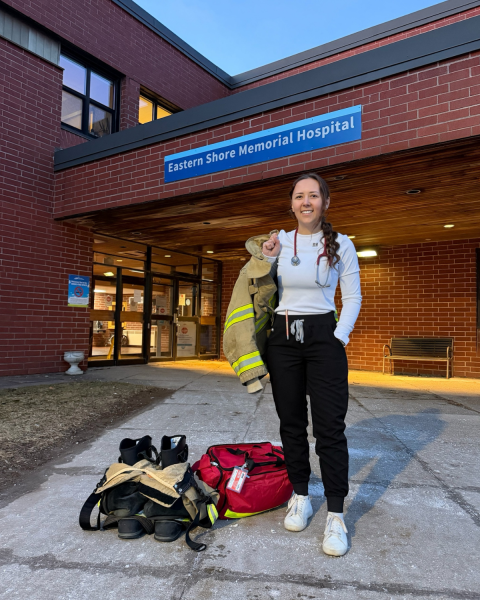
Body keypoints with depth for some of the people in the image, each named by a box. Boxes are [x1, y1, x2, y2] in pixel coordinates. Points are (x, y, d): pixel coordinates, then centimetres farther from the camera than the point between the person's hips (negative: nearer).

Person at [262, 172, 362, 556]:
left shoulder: (340, 245, 2)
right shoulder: (280, 242, 7)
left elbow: (353, 297, 2)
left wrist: (339, 337, -9)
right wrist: (267, 259, -1)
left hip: (324, 337, -2)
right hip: (283, 337, 3)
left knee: (330, 426, -4)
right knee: (291, 422, 9)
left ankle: (336, 516, 7)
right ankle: (300, 496, 25)